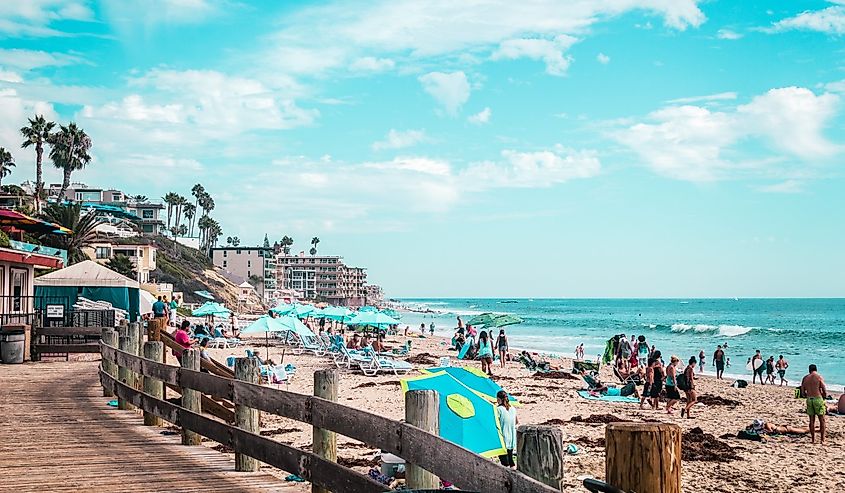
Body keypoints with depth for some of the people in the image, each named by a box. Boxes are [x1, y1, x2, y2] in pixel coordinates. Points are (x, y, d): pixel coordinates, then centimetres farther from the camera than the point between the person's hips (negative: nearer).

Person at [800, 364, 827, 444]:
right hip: (818, 399, -4)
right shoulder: (819, 377, -5)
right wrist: (823, 395, 14)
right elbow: (825, 392, -7)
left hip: (809, 400, 4)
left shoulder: (805, 378, 7)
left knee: (812, 420, 11)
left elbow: (803, 393, 9)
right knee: (822, 420, 5)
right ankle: (822, 439, 4)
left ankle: (813, 439, 13)